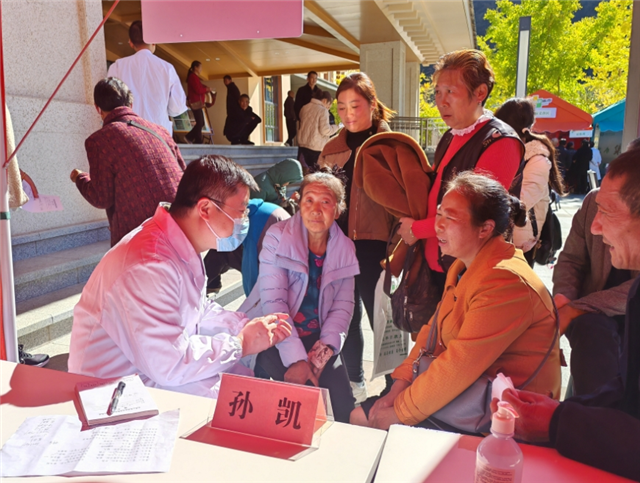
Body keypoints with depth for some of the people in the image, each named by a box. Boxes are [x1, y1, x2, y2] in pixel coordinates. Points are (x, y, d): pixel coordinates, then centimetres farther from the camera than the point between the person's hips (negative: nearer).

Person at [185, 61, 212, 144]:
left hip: (198, 102, 10)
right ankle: (198, 142, -4)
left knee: (200, 123, 11)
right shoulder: (193, 76, -11)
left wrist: (206, 88, 0)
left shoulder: (195, 77, 21)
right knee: (200, 123, -8)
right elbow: (198, 90, -18)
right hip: (196, 102, -10)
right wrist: (207, 89, -4)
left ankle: (189, 137, 16)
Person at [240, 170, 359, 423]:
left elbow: (343, 306, 2)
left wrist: (325, 349, -15)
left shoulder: (345, 249, 3)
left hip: (317, 339, 3)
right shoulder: (278, 237, -10)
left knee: (343, 406, -14)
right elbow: (273, 302, -17)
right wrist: (295, 358, -25)